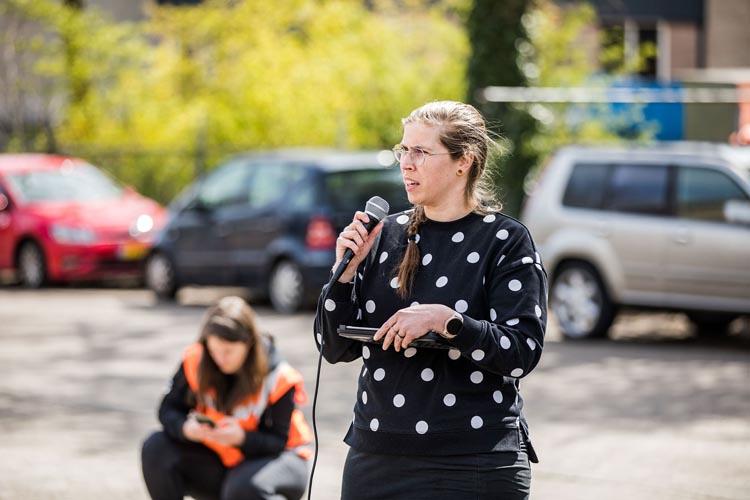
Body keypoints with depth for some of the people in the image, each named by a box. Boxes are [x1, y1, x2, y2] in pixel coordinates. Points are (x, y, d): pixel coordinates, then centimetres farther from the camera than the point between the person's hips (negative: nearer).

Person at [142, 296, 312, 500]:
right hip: (216, 461, 4)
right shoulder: (195, 361, -11)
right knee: (156, 449, -18)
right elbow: (168, 410, -8)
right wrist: (185, 428, -31)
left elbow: (279, 443, -18)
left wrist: (241, 438, -38)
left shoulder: (278, 378, -20)